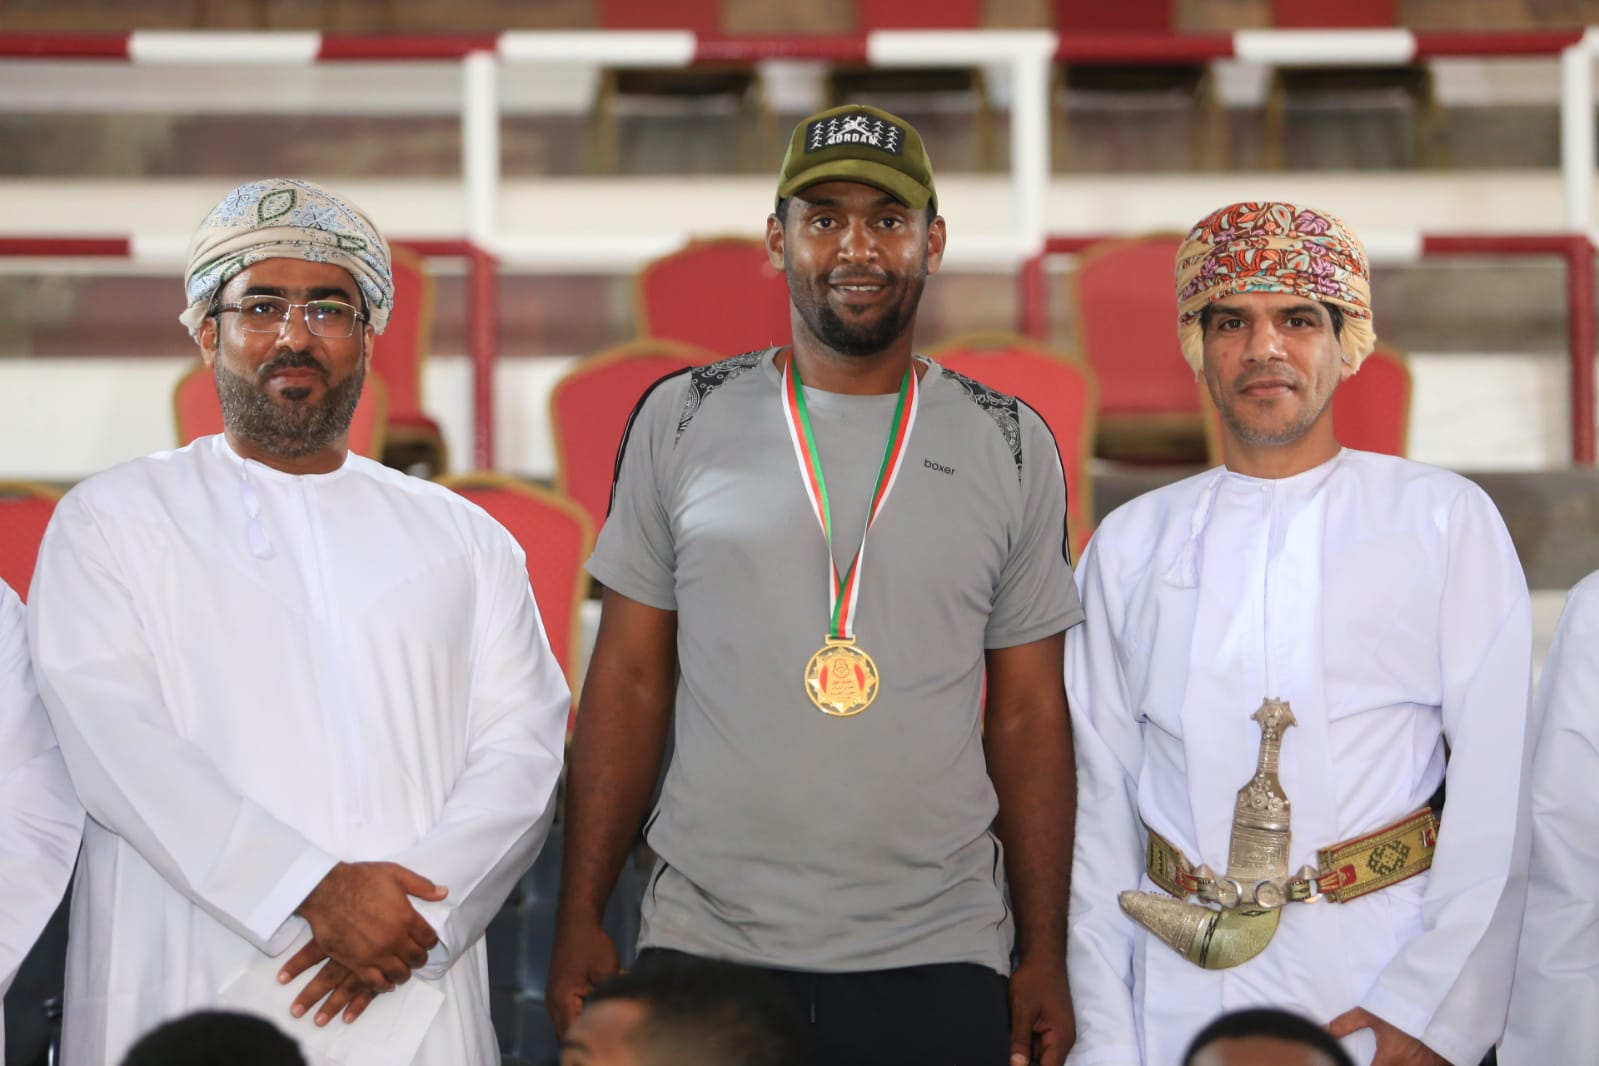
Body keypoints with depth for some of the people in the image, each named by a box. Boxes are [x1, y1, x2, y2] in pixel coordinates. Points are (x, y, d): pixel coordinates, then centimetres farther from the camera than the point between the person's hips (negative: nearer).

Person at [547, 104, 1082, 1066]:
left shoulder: (1011, 445, 6)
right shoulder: (683, 420, 5)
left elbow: (1029, 713, 7)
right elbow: (630, 680, 6)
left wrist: (1045, 956, 2)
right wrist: (580, 920, 1)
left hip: (937, 968, 0)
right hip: (703, 949, 0)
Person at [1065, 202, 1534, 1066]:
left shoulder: (1445, 520, 1)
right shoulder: (1129, 544, 8)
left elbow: (1501, 792, -5)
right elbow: (1098, 800, 6)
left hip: (1380, 976, -2)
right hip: (1181, 994, 2)